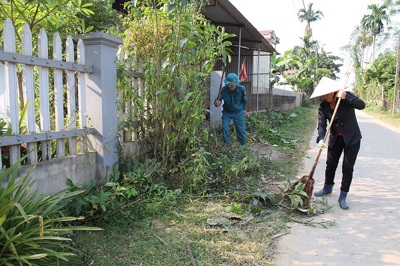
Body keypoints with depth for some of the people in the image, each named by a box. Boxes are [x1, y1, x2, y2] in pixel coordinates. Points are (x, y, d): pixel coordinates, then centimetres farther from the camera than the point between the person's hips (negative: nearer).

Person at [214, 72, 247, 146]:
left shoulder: (242, 89, -20)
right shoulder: (223, 90, -26)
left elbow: (244, 100, -1)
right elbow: (218, 100, -23)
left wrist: (244, 109, 14)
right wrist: (217, 103, -48)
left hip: (238, 112, 0)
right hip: (227, 112, 0)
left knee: (241, 130, 5)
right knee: (225, 128, -9)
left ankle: (243, 145, 26)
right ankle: (227, 145, 11)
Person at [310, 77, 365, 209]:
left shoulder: (347, 96, -13)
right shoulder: (323, 107, -8)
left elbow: (361, 105, -27)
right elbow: (322, 125, -17)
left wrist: (346, 97, -39)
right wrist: (321, 139, -34)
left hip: (352, 138, -3)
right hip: (335, 139, 3)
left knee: (347, 167, -2)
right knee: (330, 164, 12)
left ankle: (342, 197, 8)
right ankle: (328, 187, 36)